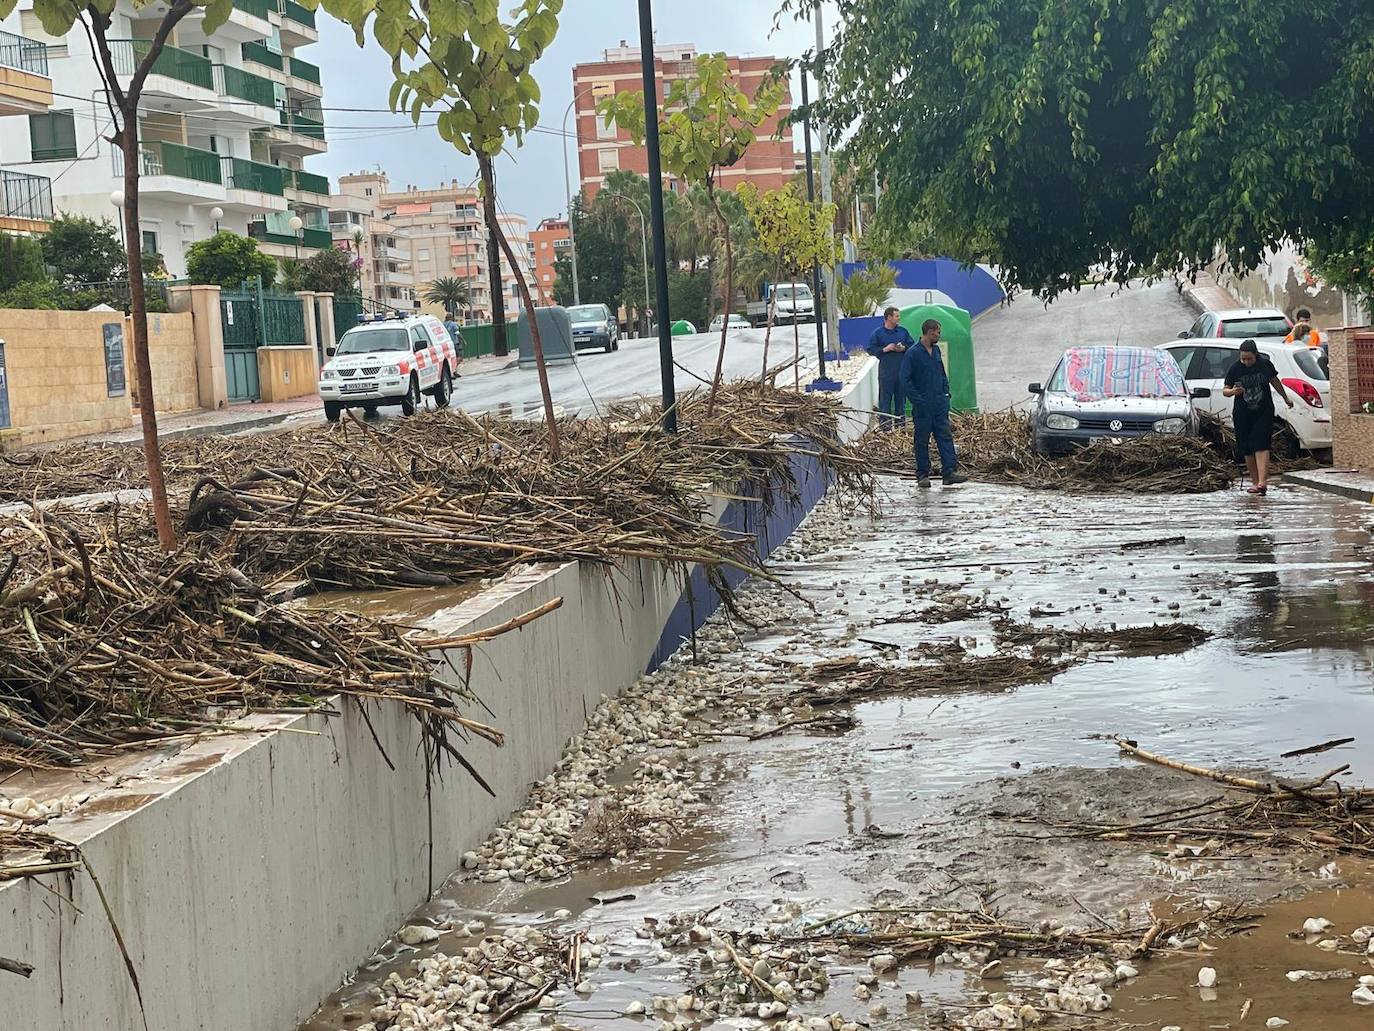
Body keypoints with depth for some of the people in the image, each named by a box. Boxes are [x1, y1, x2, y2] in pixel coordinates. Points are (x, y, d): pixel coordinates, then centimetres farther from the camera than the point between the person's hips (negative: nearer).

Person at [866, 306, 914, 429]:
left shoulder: (903, 330, 6)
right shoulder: (878, 333, -3)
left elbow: (912, 345, 14)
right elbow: (870, 349, -2)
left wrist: (904, 348, -7)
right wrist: (884, 349, -13)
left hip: (902, 370, 3)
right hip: (886, 371, -3)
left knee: (901, 396, 10)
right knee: (885, 397, -2)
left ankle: (900, 421, 20)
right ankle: (884, 422, 2)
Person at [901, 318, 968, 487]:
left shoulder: (936, 350, 10)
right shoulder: (913, 353, -10)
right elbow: (905, 380, -12)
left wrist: (946, 392, 10)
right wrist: (918, 400, -15)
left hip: (940, 403, 6)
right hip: (923, 407, -6)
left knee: (945, 437, -3)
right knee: (921, 441, 3)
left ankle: (950, 472, -7)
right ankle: (922, 475, 10)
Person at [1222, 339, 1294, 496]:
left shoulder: (1265, 364, -2)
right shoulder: (1235, 369, -5)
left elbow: (1275, 381, 16)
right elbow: (1225, 390, -1)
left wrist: (1286, 398, 28)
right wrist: (1233, 392, -25)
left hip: (1264, 413, -1)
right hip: (1242, 415, 1)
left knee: (1261, 447, -13)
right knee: (1247, 450, 5)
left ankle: (1262, 482, -21)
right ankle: (1255, 482, 16)